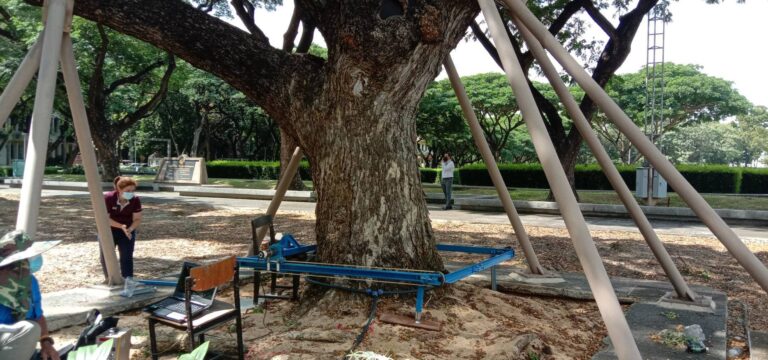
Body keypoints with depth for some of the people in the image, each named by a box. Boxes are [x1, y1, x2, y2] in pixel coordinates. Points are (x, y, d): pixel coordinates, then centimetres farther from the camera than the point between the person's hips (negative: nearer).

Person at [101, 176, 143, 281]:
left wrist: (130, 229, -32)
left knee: (127, 256, -1)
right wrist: (121, 226, -34)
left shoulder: (135, 200, -18)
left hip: (127, 230, 1)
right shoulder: (108, 198, -25)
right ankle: (109, 279, 27)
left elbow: (137, 219, -12)